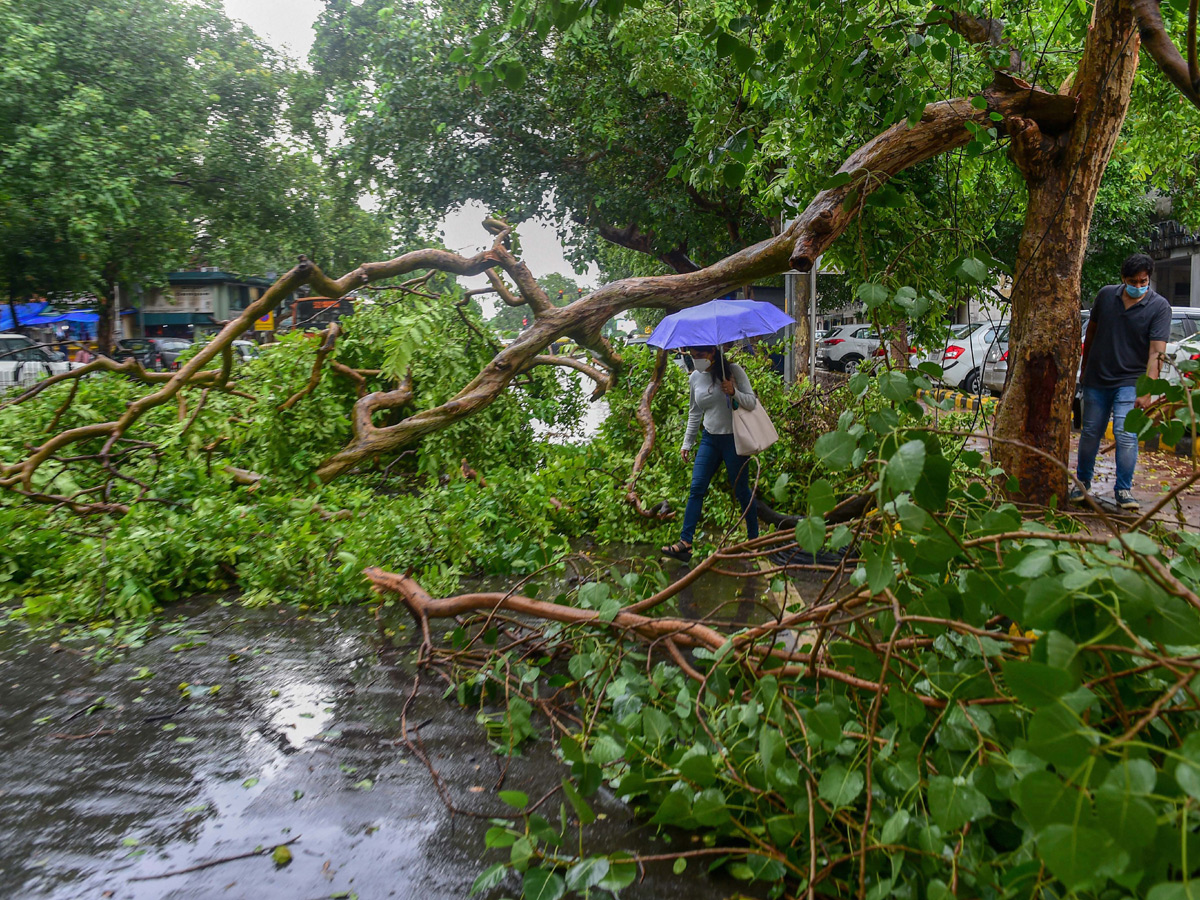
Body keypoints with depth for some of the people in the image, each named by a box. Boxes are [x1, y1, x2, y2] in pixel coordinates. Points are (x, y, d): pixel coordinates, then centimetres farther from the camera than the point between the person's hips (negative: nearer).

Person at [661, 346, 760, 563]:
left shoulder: (733, 370, -9)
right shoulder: (695, 378, 5)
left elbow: (752, 402, -10)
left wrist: (733, 393, -28)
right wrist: (687, 443, 15)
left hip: (734, 439, -5)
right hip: (709, 439, 5)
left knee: (741, 491, 3)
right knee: (696, 488, -3)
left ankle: (754, 539, 19)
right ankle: (685, 542, -3)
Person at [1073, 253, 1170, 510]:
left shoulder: (1159, 306, -9)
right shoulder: (1106, 295, 1)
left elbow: (1156, 352, -16)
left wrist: (1147, 391, -24)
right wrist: (1084, 369, 19)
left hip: (1130, 382, -3)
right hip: (1097, 380, 3)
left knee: (1126, 435, -12)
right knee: (1090, 433, 9)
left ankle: (1124, 490, 2)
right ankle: (1082, 483, 26)